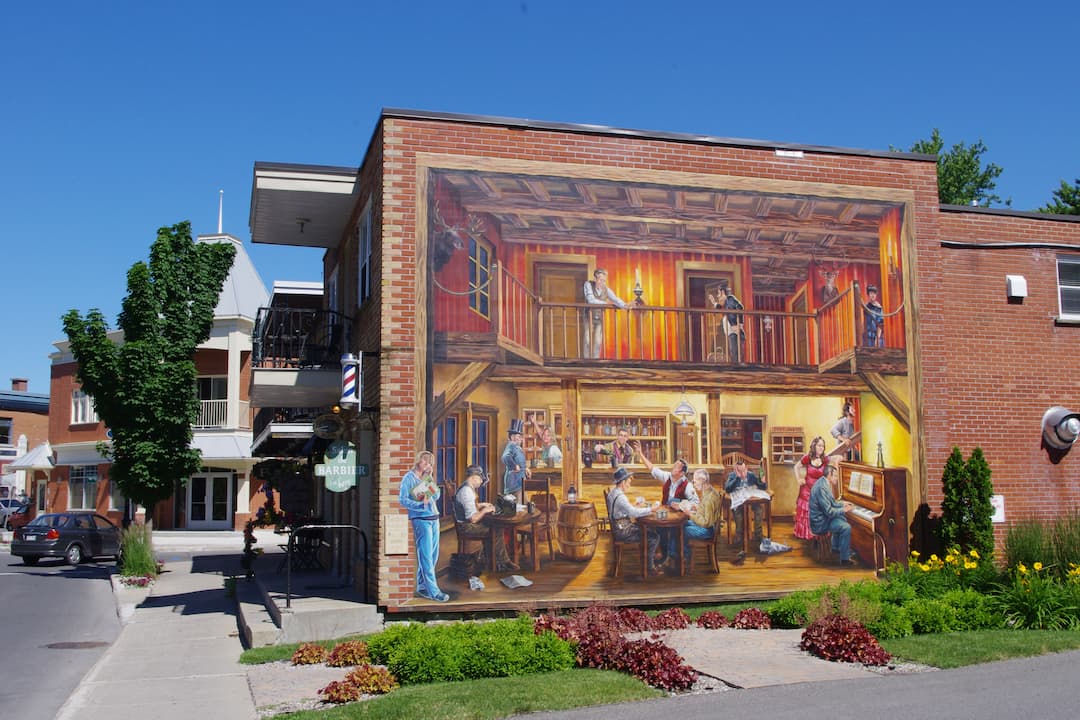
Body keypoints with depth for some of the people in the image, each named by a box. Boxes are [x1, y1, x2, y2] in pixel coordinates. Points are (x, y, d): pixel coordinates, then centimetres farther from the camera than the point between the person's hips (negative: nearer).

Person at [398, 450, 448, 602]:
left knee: (433, 555, 9)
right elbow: (402, 499, -10)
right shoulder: (409, 477, -3)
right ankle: (433, 591, -9)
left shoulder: (427, 477, 17)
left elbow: (436, 496, 10)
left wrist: (430, 478, 2)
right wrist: (421, 505, -19)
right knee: (426, 556, -8)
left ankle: (422, 587, 20)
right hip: (420, 519, -7)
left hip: (434, 518, 8)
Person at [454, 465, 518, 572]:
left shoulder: (466, 488, 9)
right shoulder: (467, 492, -25)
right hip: (467, 527, -11)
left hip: (467, 523, 11)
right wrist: (484, 510, -13)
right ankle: (503, 562, -3)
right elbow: (473, 518, -28)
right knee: (497, 532, -16)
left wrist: (482, 505, 15)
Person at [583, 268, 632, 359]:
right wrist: (606, 303, -21)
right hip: (589, 317, -2)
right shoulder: (588, 284, -16)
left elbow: (615, 299, -22)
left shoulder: (606, 289, -9)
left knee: (598, 342, -2)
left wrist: (624, 305, -43)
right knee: (588, 340, -9)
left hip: (600, 318, 2)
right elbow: (591, 300, -26)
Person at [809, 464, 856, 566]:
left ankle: (836, 547, 39)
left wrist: (842, 504, 11)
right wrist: (843, 510, -15)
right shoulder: (822, 488, -27)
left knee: (842, 520, 28)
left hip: (821, 517, 11)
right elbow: (829, 511, -27)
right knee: (846, 527, -16)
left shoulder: (823, 483, 6)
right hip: (820, 523, -11)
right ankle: (845, 558, -9)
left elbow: (830, 502, 20)